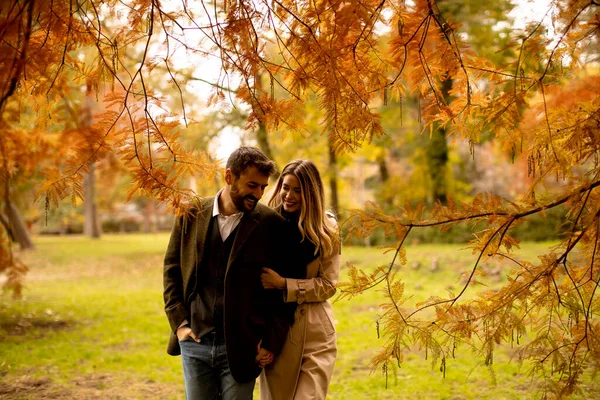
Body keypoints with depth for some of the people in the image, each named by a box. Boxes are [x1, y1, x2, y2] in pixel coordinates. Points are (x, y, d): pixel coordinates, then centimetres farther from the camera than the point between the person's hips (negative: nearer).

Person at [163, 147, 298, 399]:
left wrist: (272, 341, -5)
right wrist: (178, 322, 1)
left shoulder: (271, 224, -5)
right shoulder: (192, 214, 2)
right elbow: (172, 267, 9)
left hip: (240, 347, -2)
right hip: (195, 341, 3)